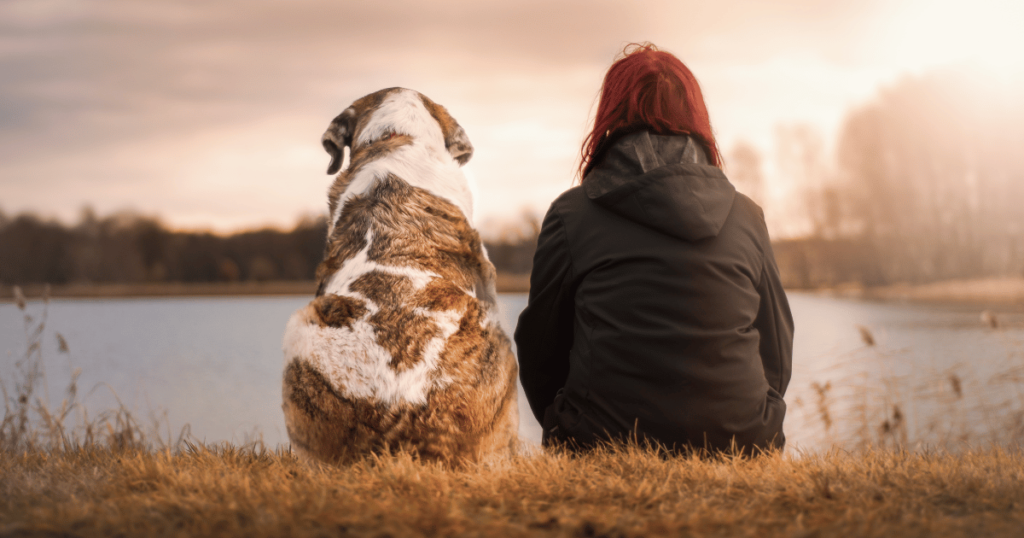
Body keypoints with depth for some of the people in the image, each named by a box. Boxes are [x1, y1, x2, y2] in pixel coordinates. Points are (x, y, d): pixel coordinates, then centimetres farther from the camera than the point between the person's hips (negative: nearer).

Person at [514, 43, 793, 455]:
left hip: (604, 449, -2)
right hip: (738, 448, 3)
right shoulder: (747, 217, 8)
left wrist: (570, 435, 25)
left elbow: (539, 350, 8)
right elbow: (777, 357, 14)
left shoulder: (571, 214, 1)